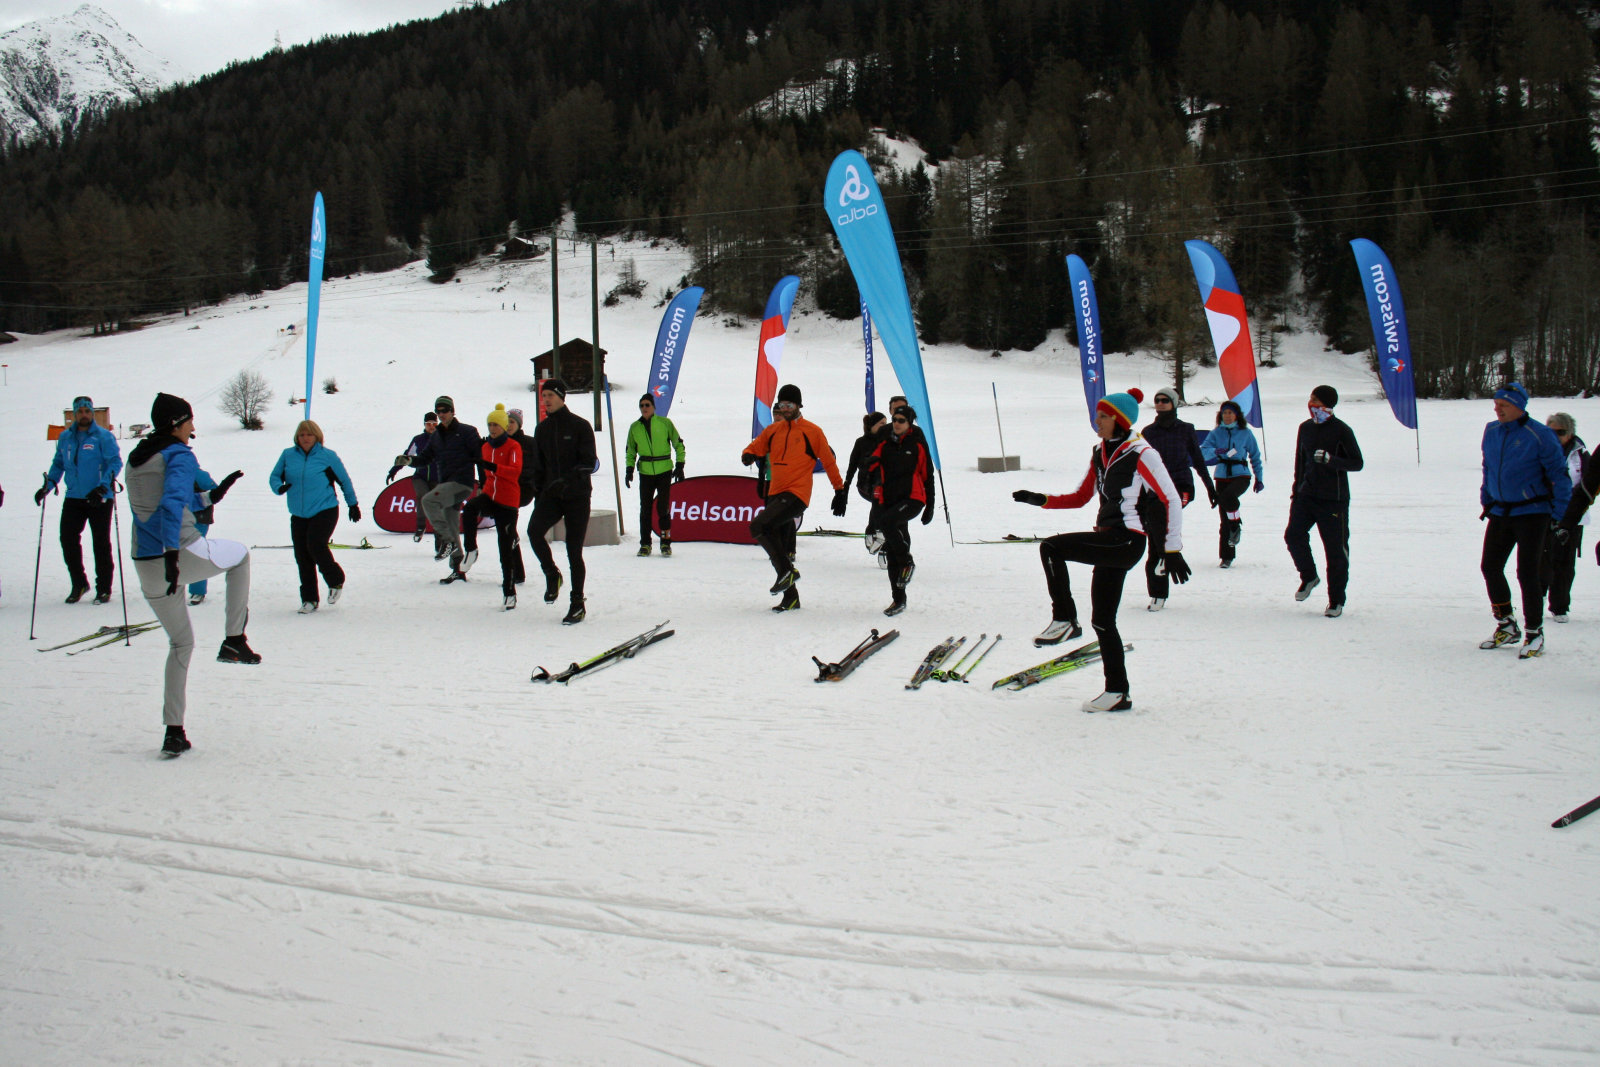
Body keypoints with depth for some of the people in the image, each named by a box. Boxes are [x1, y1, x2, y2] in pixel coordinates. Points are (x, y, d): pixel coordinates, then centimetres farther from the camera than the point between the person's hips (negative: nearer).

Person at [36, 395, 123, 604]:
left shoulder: (103, 436, -5)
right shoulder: (65, 437, 10)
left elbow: (115, 462, -11)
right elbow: (58, 464, 17)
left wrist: (103, 487, -23)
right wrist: (48, 485, 4)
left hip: (99, 499, -4)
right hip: (73, 498, 4)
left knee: (101, 543, 1)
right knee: (68, 539, 0)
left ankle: (104, 588, 11)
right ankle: (78, 584, 15)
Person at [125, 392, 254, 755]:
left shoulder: (136, 459, 16)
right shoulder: (179, 456, -8)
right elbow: (173, 505, -23)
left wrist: (212, 496, 30)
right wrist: (173, 554, -29)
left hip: (145, 565, 7)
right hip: (184, 554, -7)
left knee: (180, 643, 21)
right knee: (239, 554, 26)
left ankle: (174, 731, 16)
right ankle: (235, 640, 17)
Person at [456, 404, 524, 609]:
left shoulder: (513, 446, -7)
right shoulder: (486, 446, 12)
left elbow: (515, 471, -25)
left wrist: (492, 467, -36)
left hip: (507, 502, -5)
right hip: (489, 495, 5)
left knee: (506, 549, -1)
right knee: (469, 509, -33)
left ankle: (509, 593, 10)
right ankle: (471, 551, -22)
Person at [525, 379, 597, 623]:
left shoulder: (580, 426, -3)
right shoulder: (542, 429, 12)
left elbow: (589, 462, -10)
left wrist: (566, 480, -24)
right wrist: (538, 494, 13)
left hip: (577, 496, -4)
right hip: (551, 495, 4)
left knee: (574, 551, -3)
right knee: (534, 530, -23)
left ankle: (577, 604, 8)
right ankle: (552, 575, 0)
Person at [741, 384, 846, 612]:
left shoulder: (812, 431, -1)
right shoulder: (773, 430, 13)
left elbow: (829, 462, 5)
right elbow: (754, 448, 15)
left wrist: (840, 490, 8)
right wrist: (748, 455, -10)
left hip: (796, 495, -7)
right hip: (775, 494, 7)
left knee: (758, 526, -23)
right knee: (778, 548, 9)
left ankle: (788, 571, -12)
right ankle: (790, 597, 20)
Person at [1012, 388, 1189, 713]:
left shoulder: (1142, 455, -9)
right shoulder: (1100, 454, 14)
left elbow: (1172, 501, -9)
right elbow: (1081, 497, 22)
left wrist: (1173, 550, -13)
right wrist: (1041, 500, 9)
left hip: (1127, 541, -8)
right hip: (1108, 541, 8)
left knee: (1051, 547, -21)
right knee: (1102, 619, 8)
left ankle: (1064, 620, -7)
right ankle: (1118, 692, 15)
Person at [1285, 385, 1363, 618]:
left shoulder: (1341, 431, -8)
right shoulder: (1306, 428, 9)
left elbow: (1357, 463, -9)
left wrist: (1330, 459, -24)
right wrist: (1297, 489, 18)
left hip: (1334, 498, -5)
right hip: (1307, 494, 5)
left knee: (1336, 550, 0)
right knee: (1293, 534, -14)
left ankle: (1336, 601, 11)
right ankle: (1308, 576, 12)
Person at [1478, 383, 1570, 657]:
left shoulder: (1540, 435, -14)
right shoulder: (1491, 431, 4)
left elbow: (1560, 477, -9)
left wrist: (1559, 516, -11)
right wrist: (1486, 500, 16)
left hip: (1531, 513, -6)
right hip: (1500, 512, 6)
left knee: (1527, 573, -6)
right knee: (1490, 567, 8)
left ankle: (1534, 634, 7)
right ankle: (1506, 626, 25)